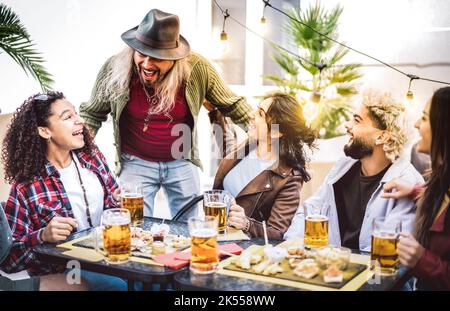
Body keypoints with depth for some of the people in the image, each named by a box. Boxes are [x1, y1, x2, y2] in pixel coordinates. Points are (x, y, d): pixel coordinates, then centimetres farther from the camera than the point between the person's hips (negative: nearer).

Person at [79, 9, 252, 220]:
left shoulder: (196, 68, -17)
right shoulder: (115, 68, -16)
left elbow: (231, 103, -2)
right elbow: (92, 113, -1)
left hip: (182, 162, 1)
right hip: (135, 163, -1)